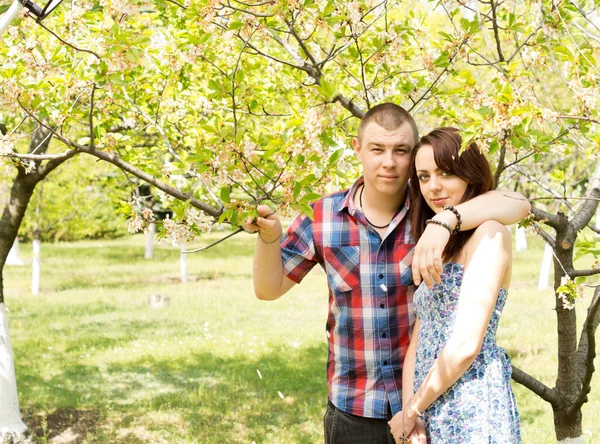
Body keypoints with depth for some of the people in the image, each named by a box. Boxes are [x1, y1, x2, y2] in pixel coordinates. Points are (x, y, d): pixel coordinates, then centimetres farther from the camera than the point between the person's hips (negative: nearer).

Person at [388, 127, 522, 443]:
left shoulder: (489, 234, -11)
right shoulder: (441, 246, 16)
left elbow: (465, 346, -17)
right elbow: (418, 340, 10)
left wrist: (413, 410, -7)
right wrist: (408, 406, -3)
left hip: (472, 411, -8)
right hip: (433, 416, 8)